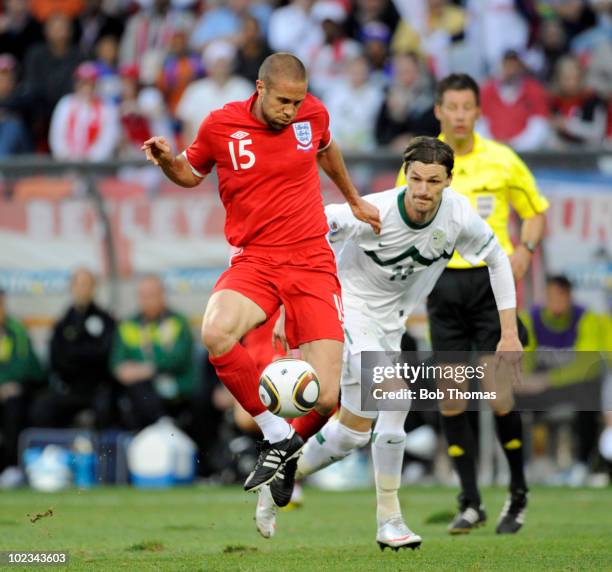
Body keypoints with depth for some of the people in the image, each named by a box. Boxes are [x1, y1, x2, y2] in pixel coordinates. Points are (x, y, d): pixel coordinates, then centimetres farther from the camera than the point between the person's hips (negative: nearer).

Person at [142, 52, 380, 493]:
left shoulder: (313, 113, 1)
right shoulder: (221, 125, -4)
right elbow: (192, 174, 15)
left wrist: (354, 201, 37)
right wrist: (167, 162, -7)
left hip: (312, 262, 1)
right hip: (254, 262, -1)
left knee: (325, 398, -12)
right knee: (216, 335, -35)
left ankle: (293, 441, 24)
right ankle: (275, 435, -14)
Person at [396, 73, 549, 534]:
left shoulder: (502, 160, 0)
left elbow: (535, 210, 11)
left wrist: (524, 251, -7)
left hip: (491, 279, -2)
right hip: (443, 283, 2)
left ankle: (518, 492, 11)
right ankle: (470, 503, 7)